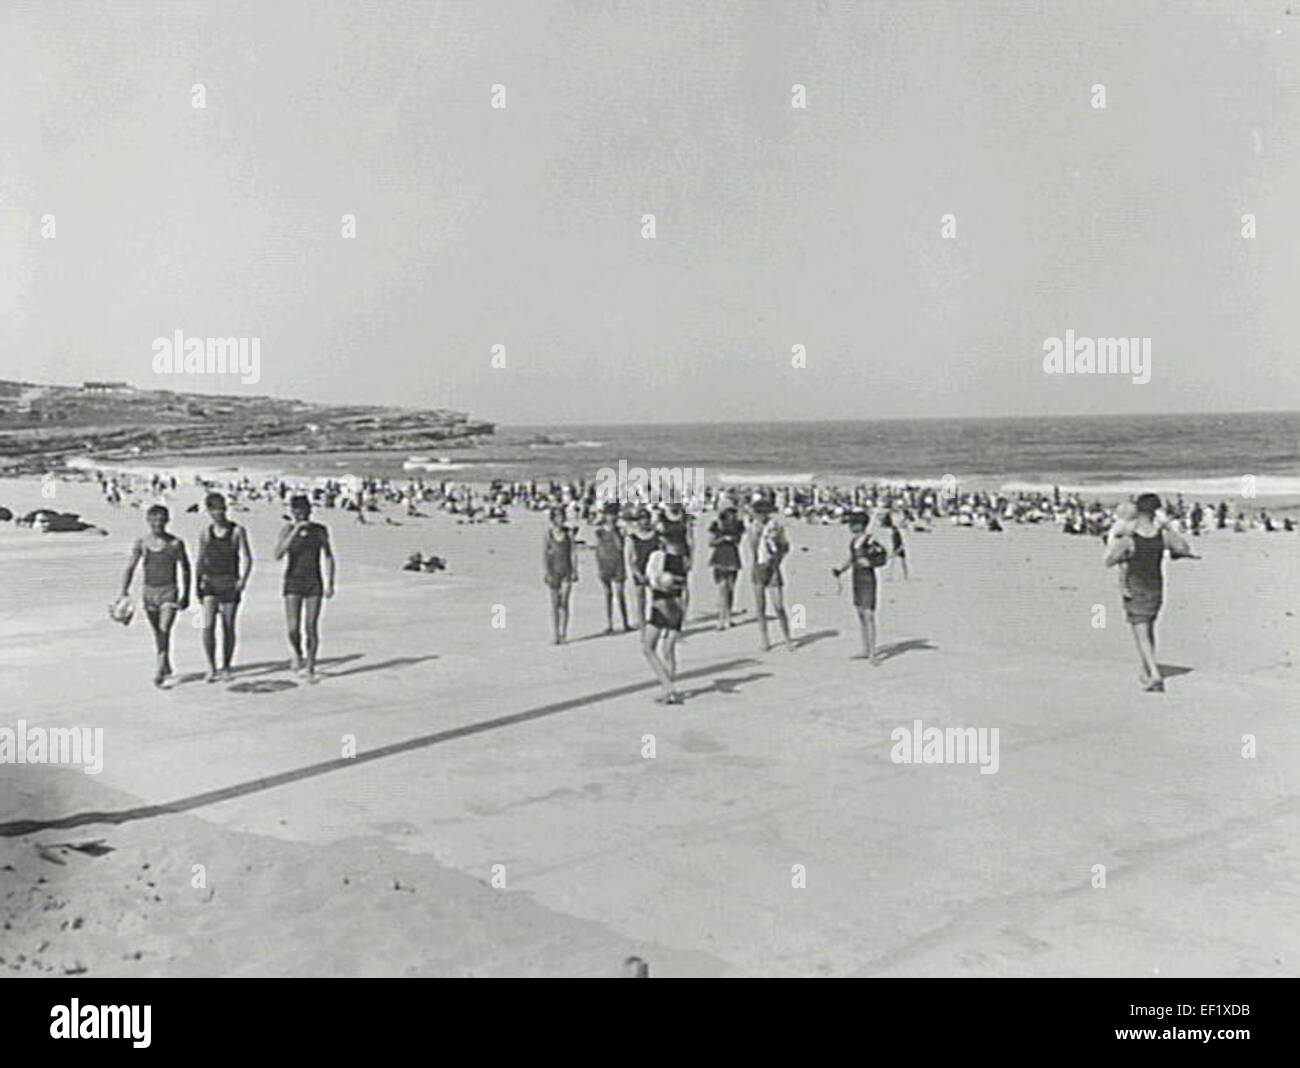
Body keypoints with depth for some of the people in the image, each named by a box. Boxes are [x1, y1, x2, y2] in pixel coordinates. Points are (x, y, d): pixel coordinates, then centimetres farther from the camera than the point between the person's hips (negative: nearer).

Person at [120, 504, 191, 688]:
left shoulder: (175, 543, -4)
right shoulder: (141, 543, 1)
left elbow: (185, 569, 2)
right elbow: (130, 568, 3)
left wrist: (185, 595, -1)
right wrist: (124, 592, -6)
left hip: (169, 592, -3)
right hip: (149, 591, 3)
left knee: (165, 630, -16)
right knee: (157, 632, 13)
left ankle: (159, 671, -20)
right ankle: (167, 668, 29)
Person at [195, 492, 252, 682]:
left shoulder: (237, 531, -2)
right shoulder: (205, 534, 8)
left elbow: (247, 558, -7)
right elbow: (200, 561, 16)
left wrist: (243, 579, -21)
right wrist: (197, 586, 13)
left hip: (230, 584, -2)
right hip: (209, 583, 2)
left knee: (228, 627, 4)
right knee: (208, 625, -14)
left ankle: (226, 668, 18)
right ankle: (211, 668, -11)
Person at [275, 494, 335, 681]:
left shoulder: (320, 530, -1)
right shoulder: (287, 531, -5)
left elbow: (328, 557, 7)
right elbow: (278, 555, -20)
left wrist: (330, 584, 2)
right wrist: (295, 532, -26)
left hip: (314, 584, 1)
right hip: (292, 583, -1)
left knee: (311, 628, -3)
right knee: (293, 629, -8)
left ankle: (310, 668, 13)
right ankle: (297, 653, 24)